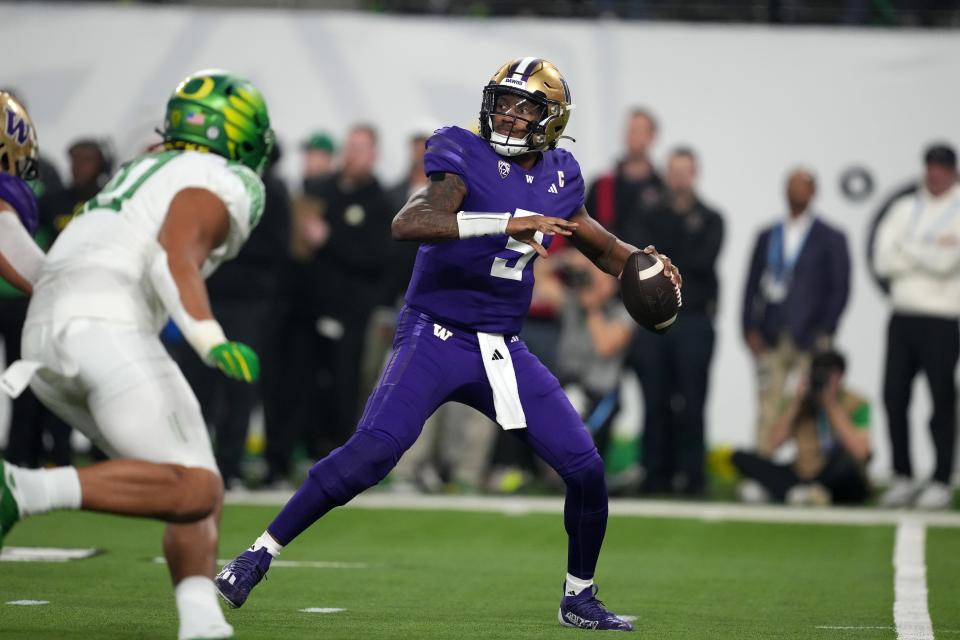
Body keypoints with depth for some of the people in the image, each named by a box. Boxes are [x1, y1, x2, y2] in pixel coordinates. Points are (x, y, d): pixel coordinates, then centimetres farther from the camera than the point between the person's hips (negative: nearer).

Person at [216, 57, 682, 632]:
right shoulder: (468, 160, -12)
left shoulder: (559, 179, 6)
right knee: (370, 453, -22)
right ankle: (259, 555, -10)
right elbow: (407, 224, -31)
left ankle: (579, 598, 21)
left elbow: (596, 243, 26)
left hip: (506, 350, 5)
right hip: (436, 340, -5)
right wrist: (507, 223, -38)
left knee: (586, 470, 0)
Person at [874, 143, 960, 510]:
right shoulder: (905, 209, 13)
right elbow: (883, 262, 1)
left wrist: (907, 248, -3)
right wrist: (930, 254, -7)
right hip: (903, 316, 4)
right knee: (894, 397, 2)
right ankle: (902, 478, 11)